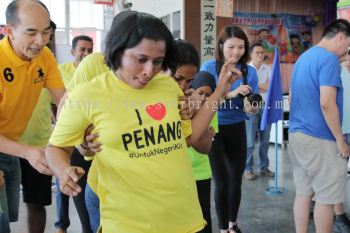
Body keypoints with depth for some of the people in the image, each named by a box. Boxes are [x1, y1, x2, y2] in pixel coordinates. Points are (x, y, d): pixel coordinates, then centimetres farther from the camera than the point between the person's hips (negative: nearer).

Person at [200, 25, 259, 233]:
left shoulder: (249, 71, -3)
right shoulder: (209, 68, -11)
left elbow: (252, 108, -3)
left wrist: (250, 107, -27)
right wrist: (232, 93, -33)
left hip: (237, 130, 3)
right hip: (214, 129, -3)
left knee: (236, 180, 12)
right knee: (222, 182, -6)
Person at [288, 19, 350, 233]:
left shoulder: (303, 57, 15)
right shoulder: (329, 59, -13)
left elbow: (292, 97, 22)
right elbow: (327, 103, -21)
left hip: (297, 134, 9)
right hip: (320, 139, -9)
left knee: (303, 192, 13)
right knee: (326, 197, 4)